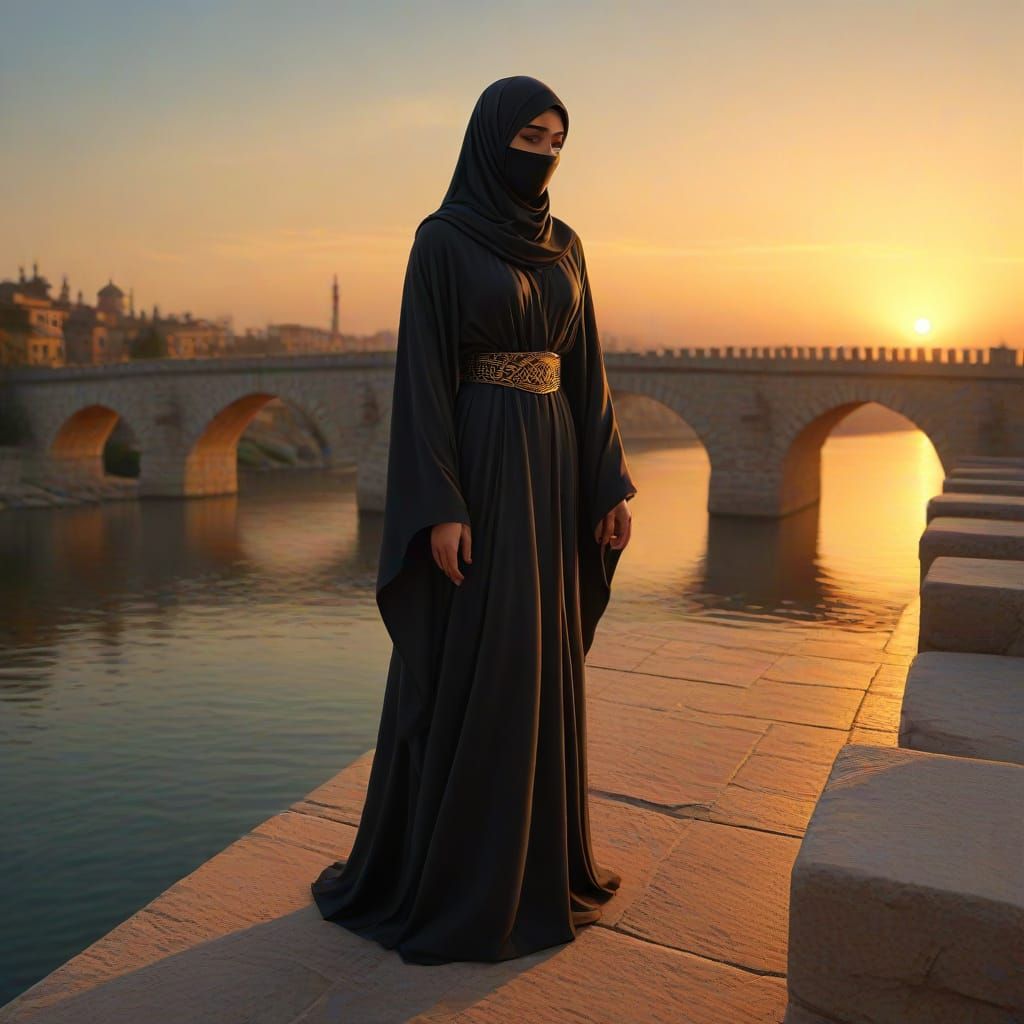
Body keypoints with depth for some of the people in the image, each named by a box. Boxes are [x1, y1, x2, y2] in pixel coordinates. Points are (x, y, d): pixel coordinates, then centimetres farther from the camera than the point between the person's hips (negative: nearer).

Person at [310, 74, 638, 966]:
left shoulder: (563, 247, 14)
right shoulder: (441, 240, -5)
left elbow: (586, 370, 13)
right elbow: (421, 374, -11)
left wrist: (611, 485, 6)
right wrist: (439, 507, -18)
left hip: (551, 463, 7)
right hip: (476, 464, -7)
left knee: (540, 658, 11)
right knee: (470, 668, -3)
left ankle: (532, 846, 28)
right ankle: (440, 870, 15)